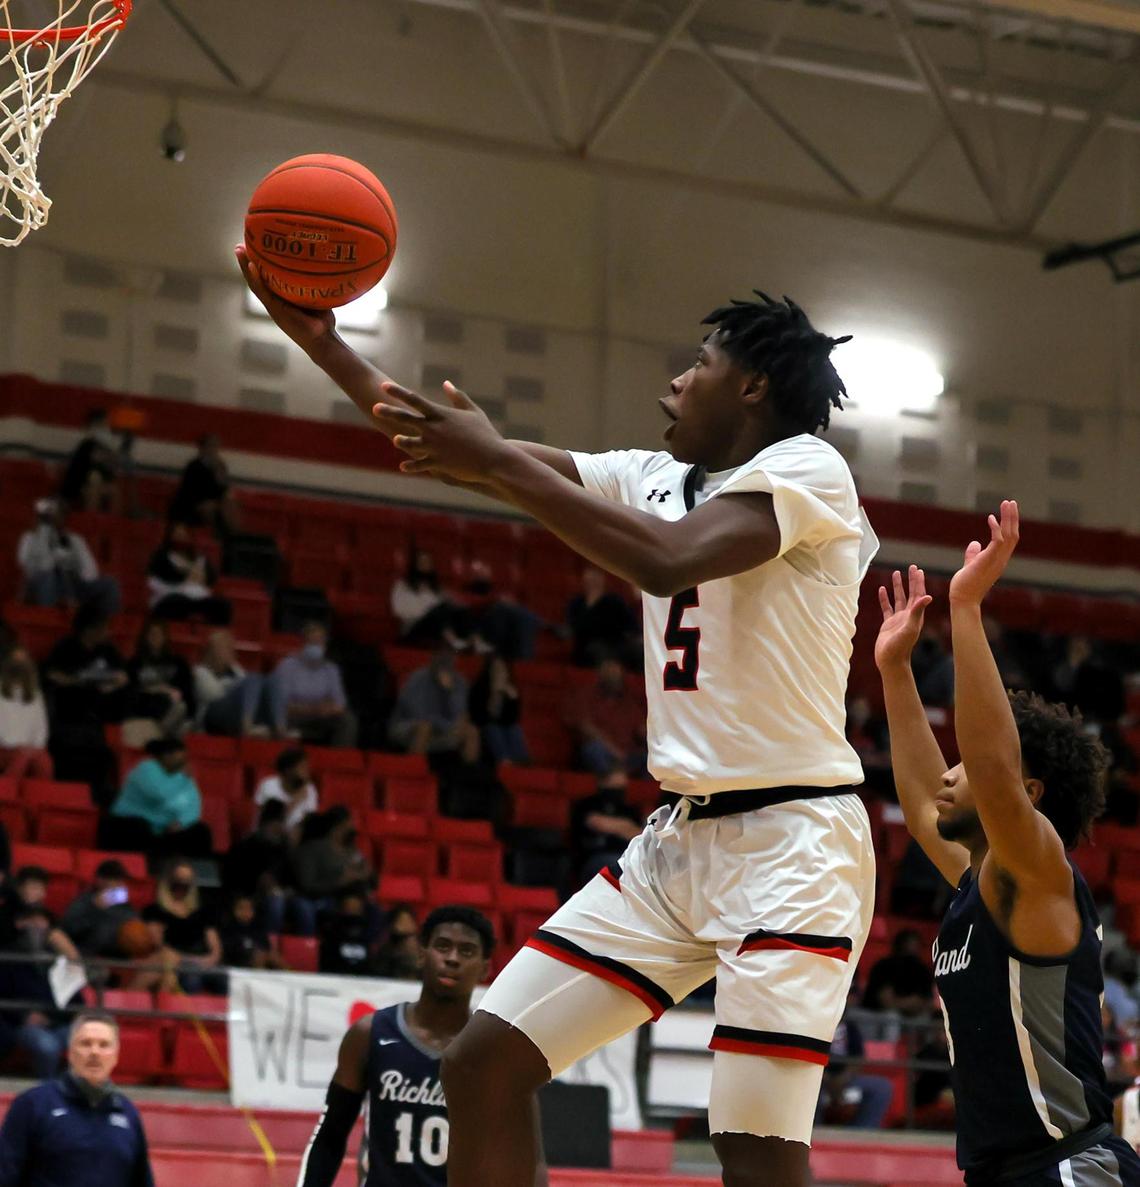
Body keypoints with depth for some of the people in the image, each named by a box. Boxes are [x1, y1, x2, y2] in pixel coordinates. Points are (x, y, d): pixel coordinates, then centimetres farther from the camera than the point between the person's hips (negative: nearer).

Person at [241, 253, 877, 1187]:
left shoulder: (806, 468, -7)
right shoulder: (656, 480, 15)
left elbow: (669, 559, -26)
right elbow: (450, 448, 17)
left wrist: (499, 461, -22)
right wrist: (321, 341, 11)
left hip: (792, 840, -8)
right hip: (681, 838, 8)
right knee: (484, 1064, 3)